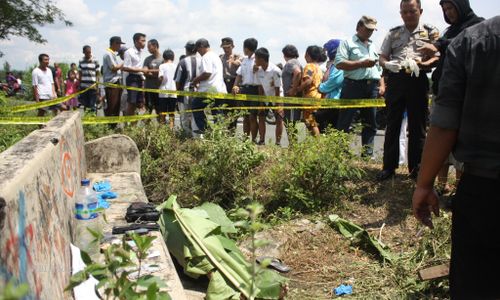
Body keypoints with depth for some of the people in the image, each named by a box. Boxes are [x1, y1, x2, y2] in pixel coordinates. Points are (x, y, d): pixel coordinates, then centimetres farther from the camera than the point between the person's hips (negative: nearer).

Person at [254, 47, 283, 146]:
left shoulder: (275, 71, -24)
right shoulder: (259, 71, -7)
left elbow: (277, 89, -19)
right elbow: (260, 87, -1)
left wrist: (276, 105, -16)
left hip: (277, 98, -6)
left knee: (279, 120, -5)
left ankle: (278, 143, 2)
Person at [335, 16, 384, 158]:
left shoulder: (373, 46, 23)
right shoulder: (348, 43, 4)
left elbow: (379, 68, 25)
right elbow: (339, 63, -10)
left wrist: (382, 85, 11)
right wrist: (362, 64, -13)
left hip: (372, 87, 6)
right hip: (353, 85, -6)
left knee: (370, 122, 7)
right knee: (344, 122, -5)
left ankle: (367, 152, 12)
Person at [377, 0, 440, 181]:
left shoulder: (431, 32, 8)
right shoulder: (393, 33, 15)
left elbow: (437, 57, 0)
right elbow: (382, 58, 13)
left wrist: (422, 64, -20)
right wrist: (388, 65, -10)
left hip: (418, 81, -2)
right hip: (395, 80, 2)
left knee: (417, 126, 2)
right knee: (392, 124, 3)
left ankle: (416, 169, 11)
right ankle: (389, 167, 9)